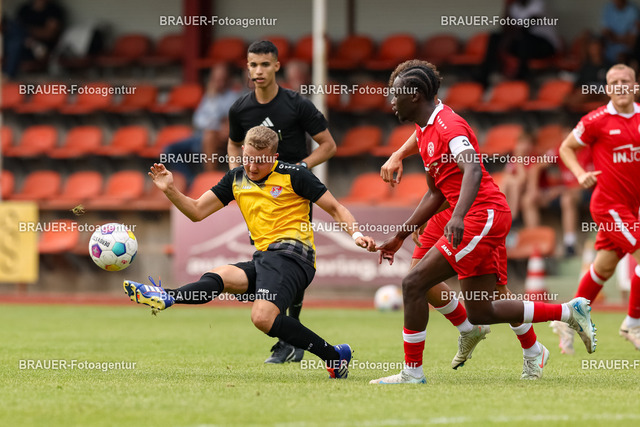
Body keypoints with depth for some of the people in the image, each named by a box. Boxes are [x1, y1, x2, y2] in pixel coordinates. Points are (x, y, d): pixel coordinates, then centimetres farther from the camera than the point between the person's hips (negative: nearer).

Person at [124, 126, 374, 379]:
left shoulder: (293, 175, 1)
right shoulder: (236, 179, 17)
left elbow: (335, 209, 5)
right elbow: (197, 211, 20)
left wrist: (355, 234, -12)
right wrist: (170, 191, 4)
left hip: (291, 253, -7)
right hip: (263, 258, 7)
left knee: (263, 318, -30)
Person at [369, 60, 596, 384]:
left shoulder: (447, 124, -12)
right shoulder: (423, 131, 19)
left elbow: (473, 169, -29)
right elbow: (436, 193, 26)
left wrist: (459, 215, -43)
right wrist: (399, 237, 24)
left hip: (482, 216, -10)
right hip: (483, 221, 10)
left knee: (414, 284, -11)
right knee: (480, 313, 7)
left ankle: (412, 372, -3)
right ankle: (570, 312, 14)